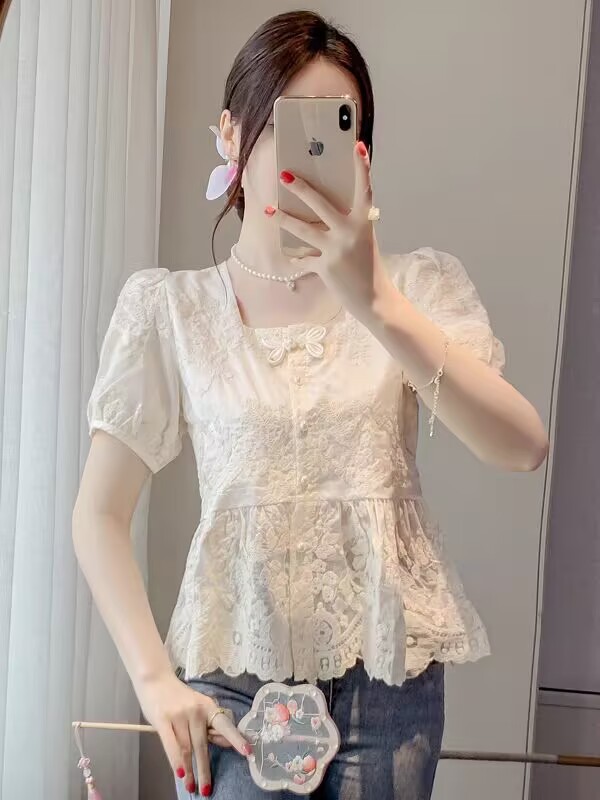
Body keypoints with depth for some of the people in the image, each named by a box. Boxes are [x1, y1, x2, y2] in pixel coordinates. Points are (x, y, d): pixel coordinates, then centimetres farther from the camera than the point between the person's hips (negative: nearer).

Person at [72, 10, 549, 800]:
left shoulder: (419, 285, -2)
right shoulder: (171, 306, -2)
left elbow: (523, 447, -18)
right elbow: (99, 514, 1)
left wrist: (376, 305, -31)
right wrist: (156, 680, -8)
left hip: (392, 677, 1)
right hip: (234, 679, 0)